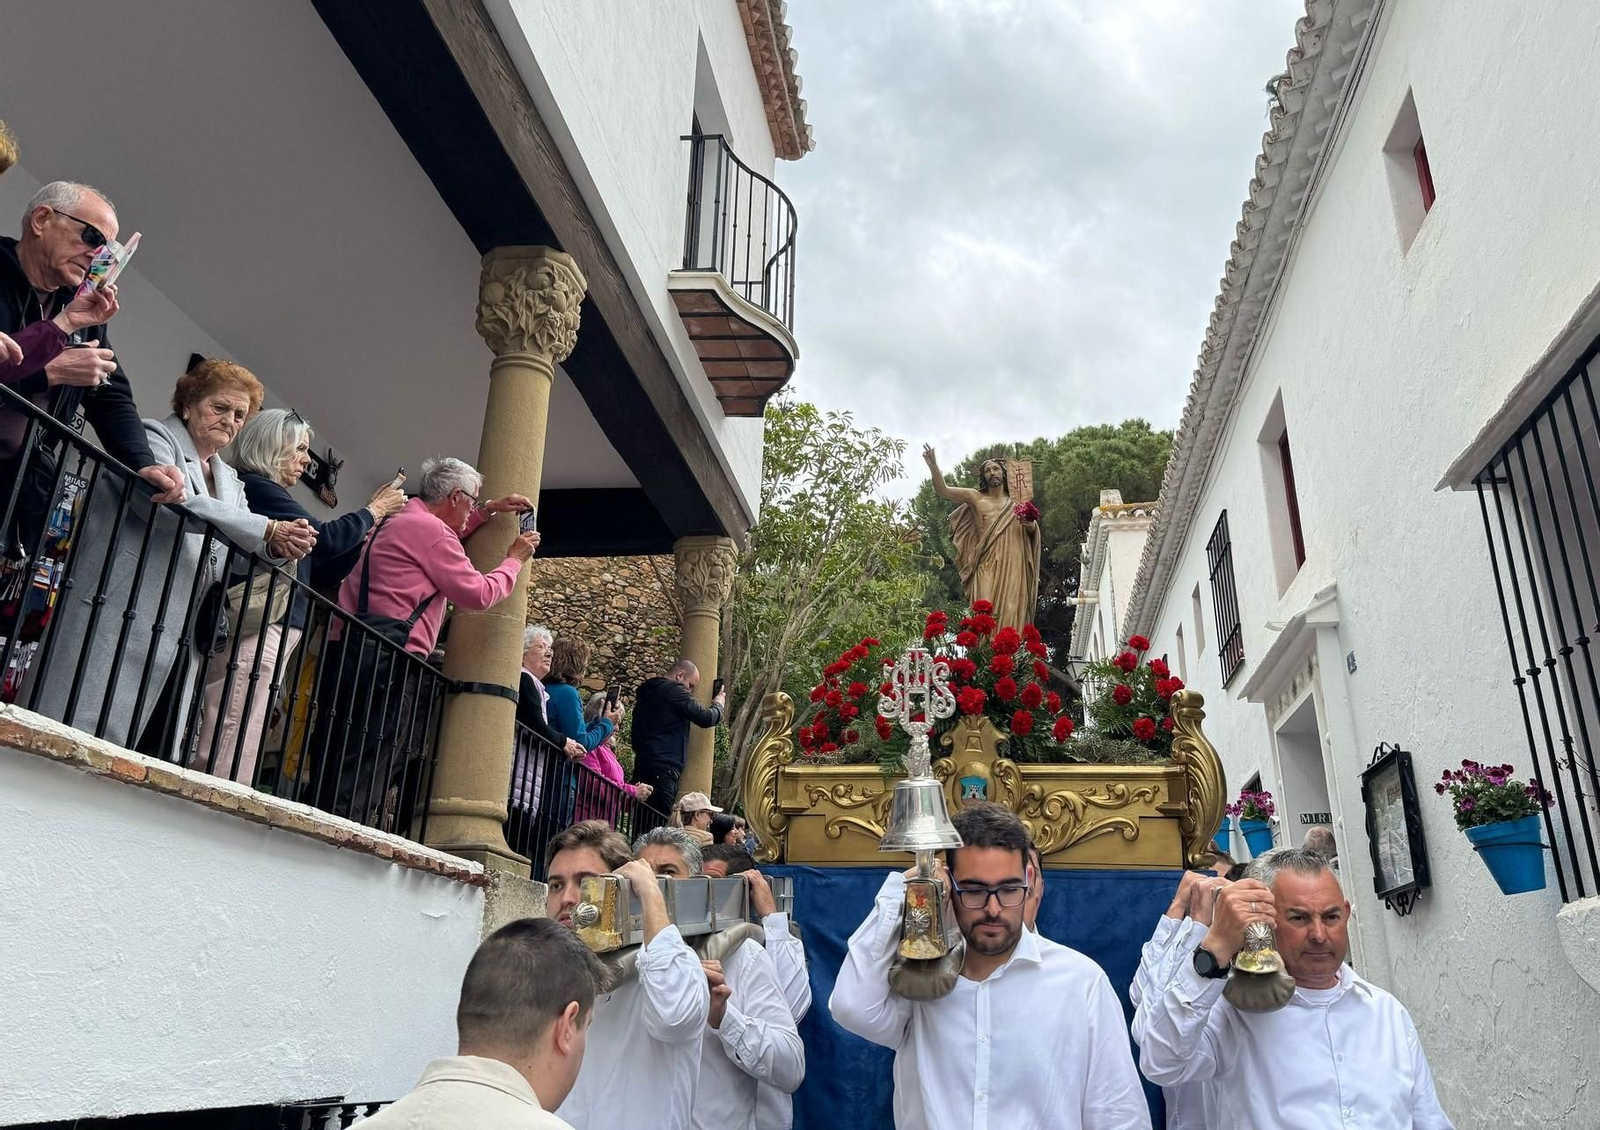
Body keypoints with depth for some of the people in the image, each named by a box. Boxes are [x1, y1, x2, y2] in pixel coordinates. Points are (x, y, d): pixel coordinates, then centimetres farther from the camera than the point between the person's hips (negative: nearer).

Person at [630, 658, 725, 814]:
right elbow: (705, 719, -9)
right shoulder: (674, 690, -6)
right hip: (664, 767, -9)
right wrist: (718, 704, 9)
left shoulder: (646, 691, 21)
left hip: (642, 764, 9)